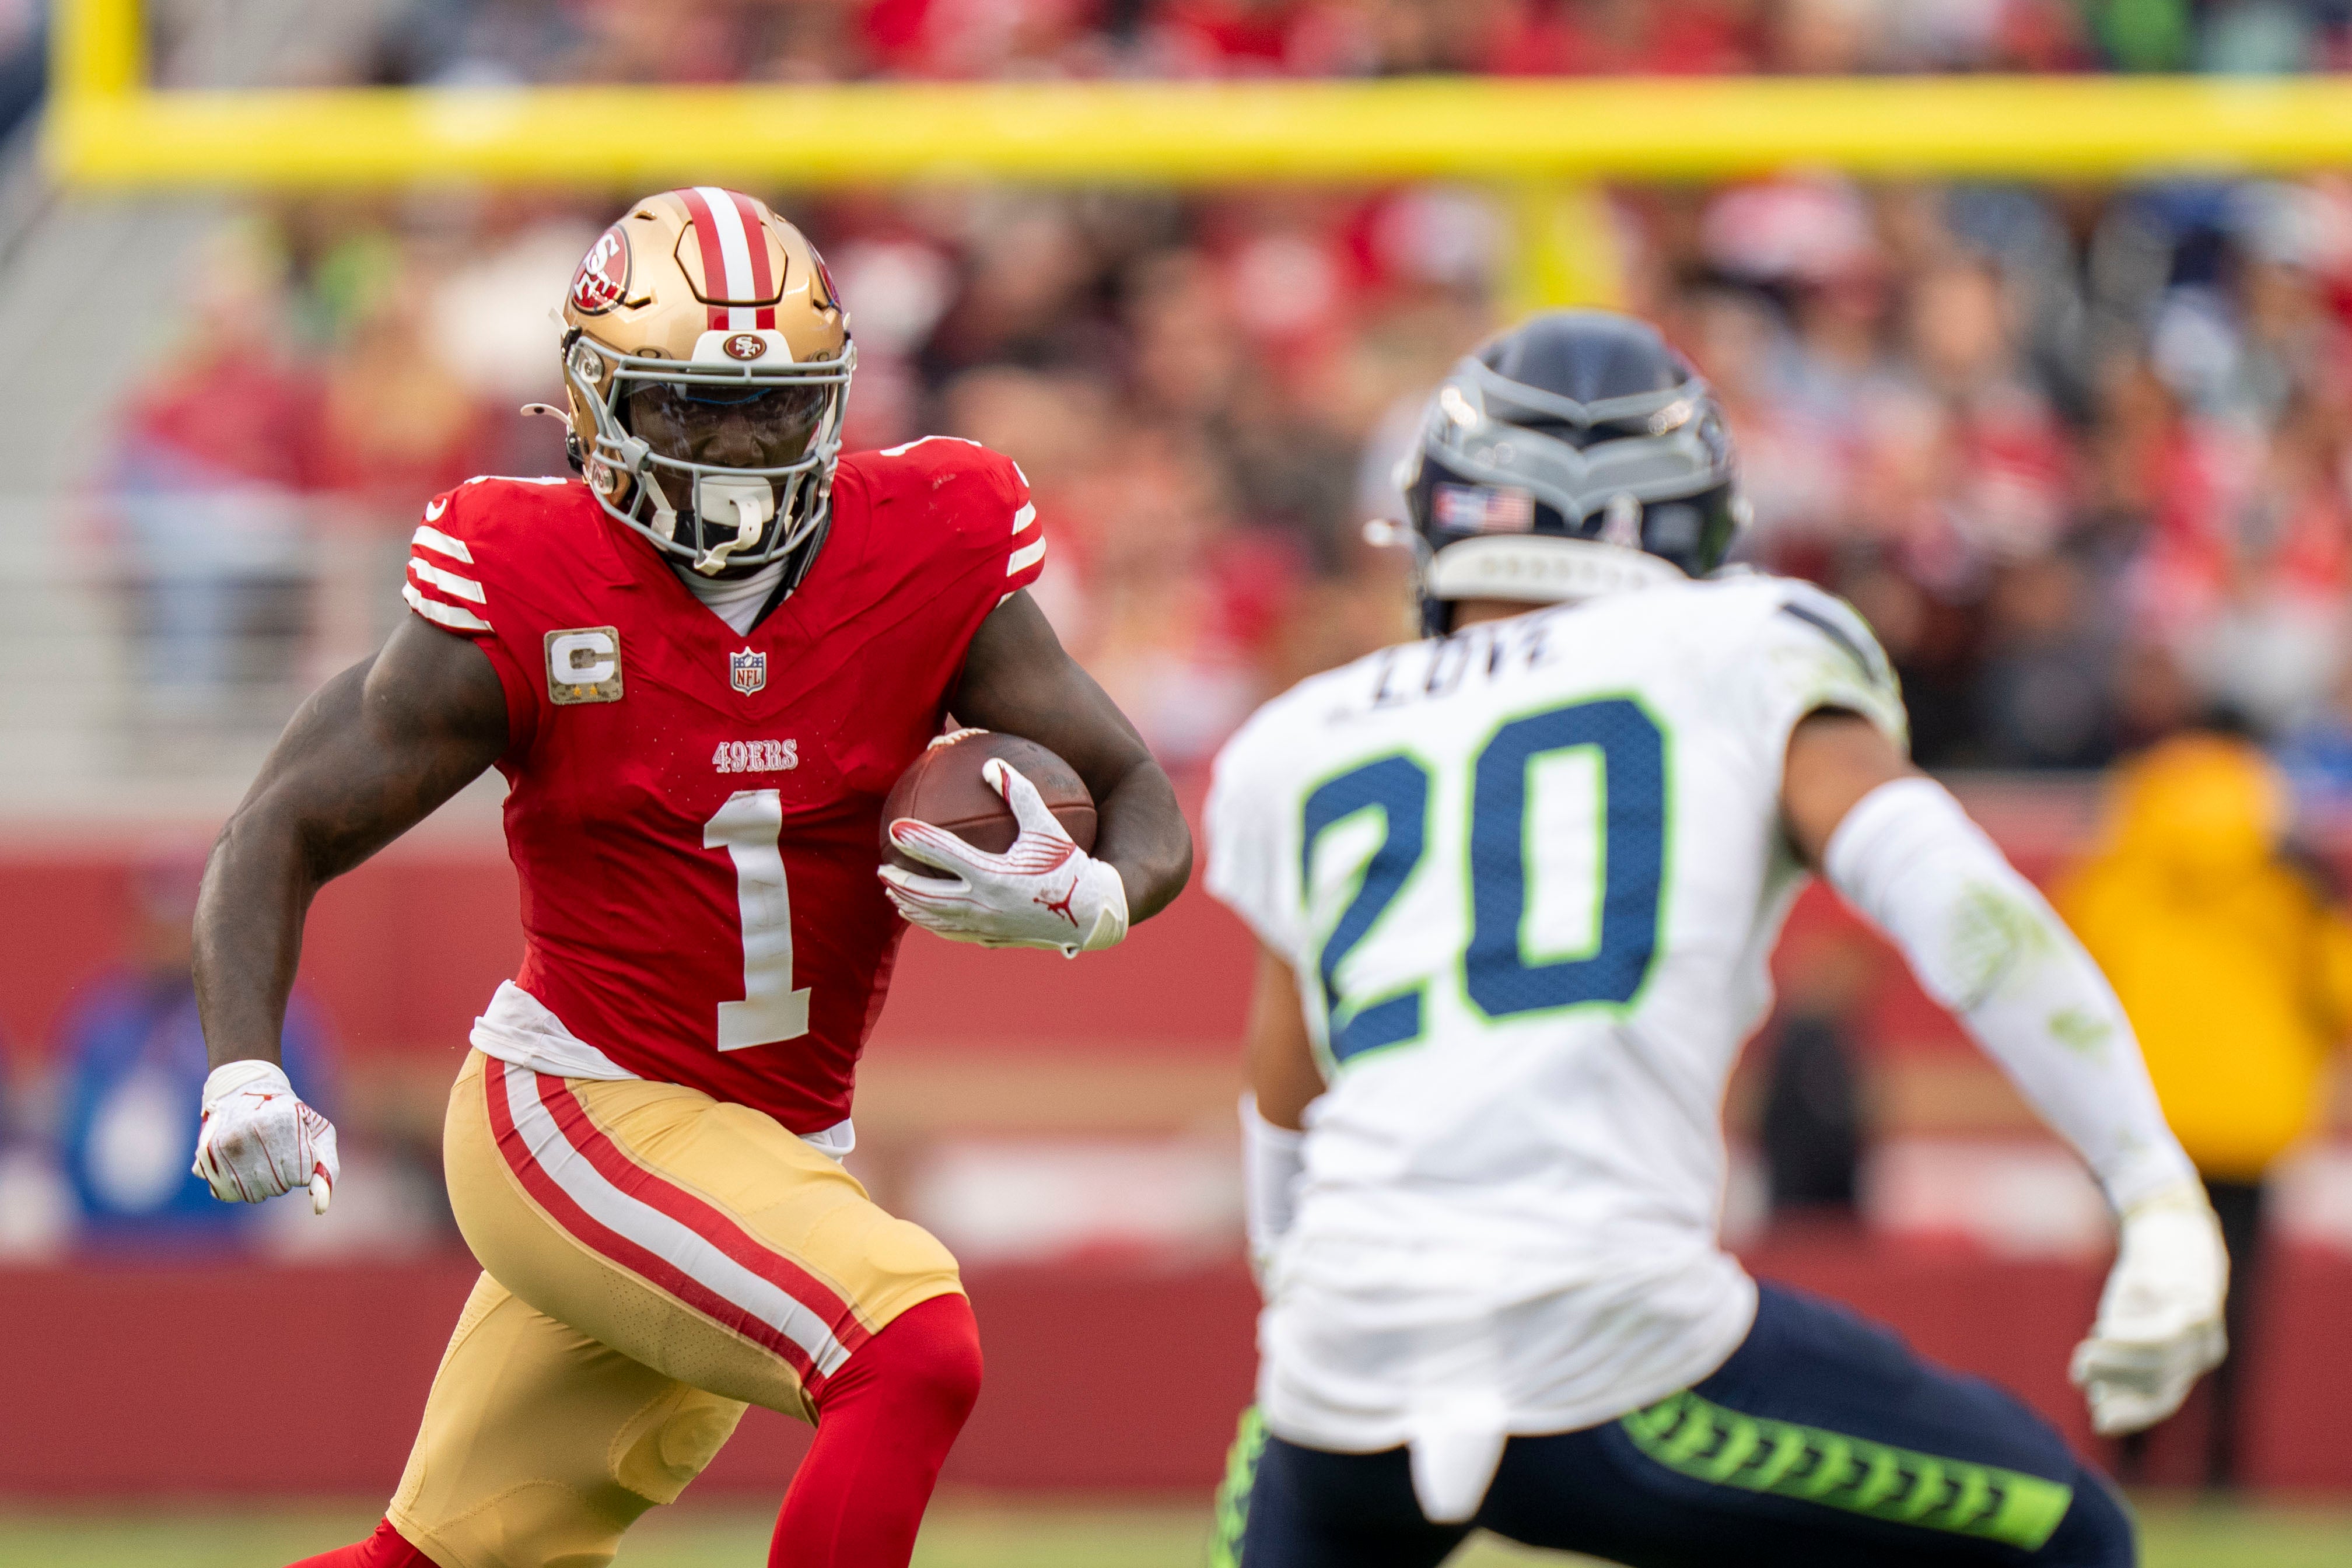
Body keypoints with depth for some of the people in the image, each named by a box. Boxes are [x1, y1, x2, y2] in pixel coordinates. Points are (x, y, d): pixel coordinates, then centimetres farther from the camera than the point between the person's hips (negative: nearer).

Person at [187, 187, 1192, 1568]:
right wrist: (243, 1074, -21)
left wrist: (1088, 901, -26)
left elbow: (1148, 810, -2)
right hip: (579, 1120, -5)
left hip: (780, 1148, 5)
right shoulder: (529, 599, -13)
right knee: (918, 1363, -25)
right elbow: (286, 835, -5)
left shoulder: (927, 562, -5)